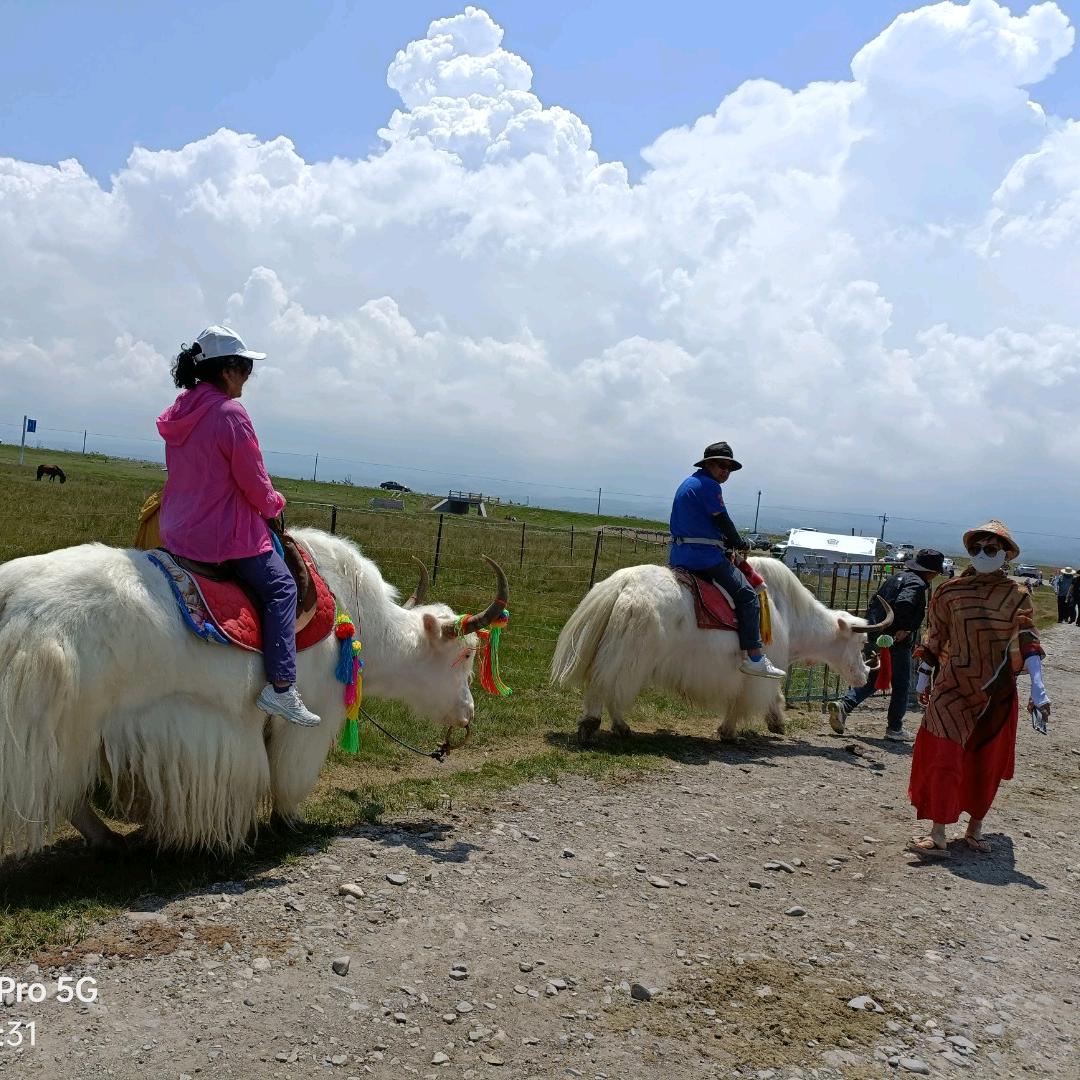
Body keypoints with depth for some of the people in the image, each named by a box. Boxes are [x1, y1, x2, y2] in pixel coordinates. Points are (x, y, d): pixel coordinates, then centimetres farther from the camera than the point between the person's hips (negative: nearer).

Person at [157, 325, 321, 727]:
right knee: (281, 586, 1)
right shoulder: (230, 412, -18)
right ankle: (281, 687, -7)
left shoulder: (180, 411, 7)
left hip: (177, 530, 9)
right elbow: (254, 482, -15)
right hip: (223, 533, -9)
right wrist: (273, 504, 6)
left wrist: (262, 501, 18)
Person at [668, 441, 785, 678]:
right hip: (704, 555, -10)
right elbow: (722, 521, -9)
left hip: (677, 556, 10)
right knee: (747, 595, -7)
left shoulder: (687, 484, 20)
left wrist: (728, 541, 21)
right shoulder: (709, 485, -9)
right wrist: (740, 543, 7)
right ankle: (754, 657, -12)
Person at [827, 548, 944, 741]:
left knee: (871, 680, 15)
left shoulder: (895, 578, 15)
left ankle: (843, 705, -4)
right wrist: (904, 628, -19)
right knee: (901, 685, 8)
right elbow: (903, 603, -30)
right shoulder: (917, 584, -12)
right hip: (897, 644, -8)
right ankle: (894, 728, 14)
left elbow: (874, 601, 19)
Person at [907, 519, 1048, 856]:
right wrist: (924, 677, 10)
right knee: (945, 757, -6)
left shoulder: (1017, 595, -3)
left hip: (998, 693, 1)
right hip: (953, 687, 0)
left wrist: (1037, 687, -23)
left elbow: (1028, 641, -13)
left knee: (987, 763, 11)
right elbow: (935, 638, 7)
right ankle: (938, 836, -3)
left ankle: (975, 829, 27)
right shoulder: (950, 592, 0)